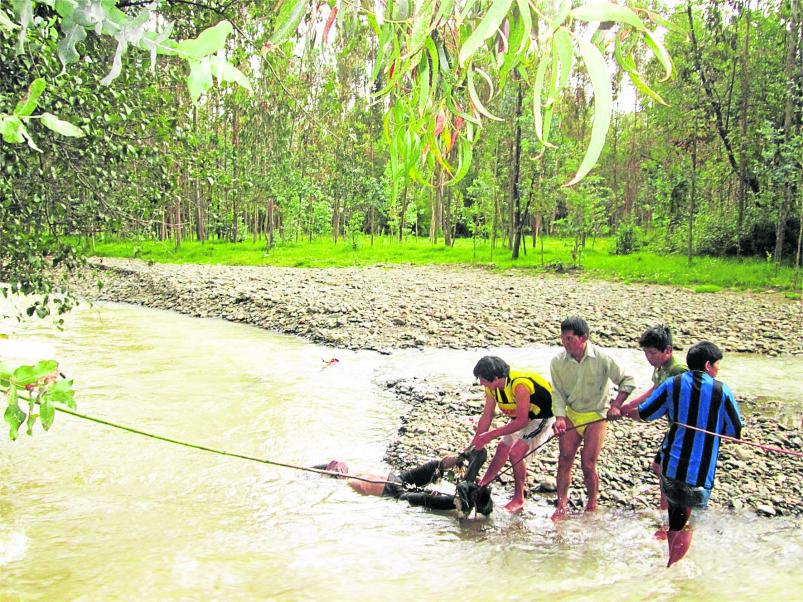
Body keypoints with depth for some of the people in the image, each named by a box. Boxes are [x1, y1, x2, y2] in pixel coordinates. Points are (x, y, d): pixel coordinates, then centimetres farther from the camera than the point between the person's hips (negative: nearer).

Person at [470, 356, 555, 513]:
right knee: (502, 449, 11)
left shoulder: (519, 385, -37)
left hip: (544, 416, -8)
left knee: (516, 453, -16)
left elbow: (522, 421, -35)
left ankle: (518, 499, 0)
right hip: (522, 416, 8)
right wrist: (474, 443, -5)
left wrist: (491, 435, -34)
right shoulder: (492, 387, -12)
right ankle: (481, 487, 26)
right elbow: (486, 416, -2)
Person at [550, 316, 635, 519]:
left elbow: (627, 381, -6)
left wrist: (615, 406, -15)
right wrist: (560, 417, -18)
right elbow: (558, 393, -4)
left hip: (595, 416, -2)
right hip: (571, 415, 3)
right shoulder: (558, 361, -10)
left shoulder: (601, 358, -16)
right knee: (564, 460, -3)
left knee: (588, 465, -3)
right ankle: (562, 506, 9)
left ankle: (592, 505, 19)